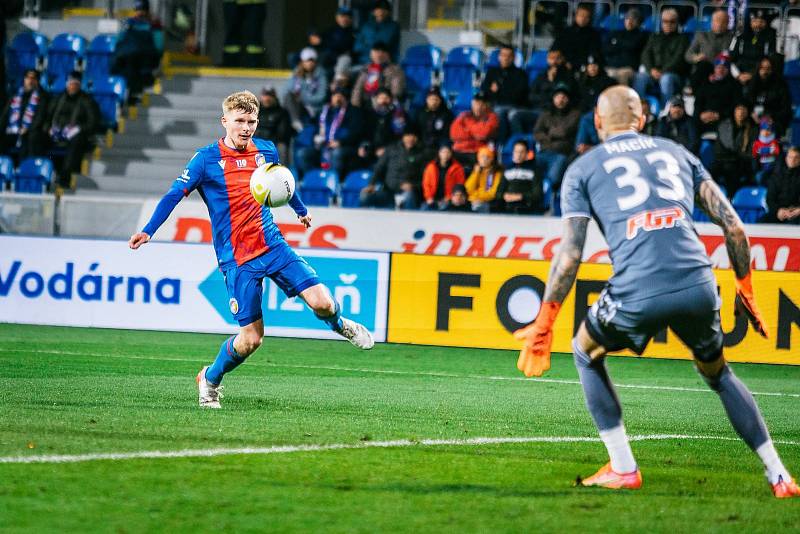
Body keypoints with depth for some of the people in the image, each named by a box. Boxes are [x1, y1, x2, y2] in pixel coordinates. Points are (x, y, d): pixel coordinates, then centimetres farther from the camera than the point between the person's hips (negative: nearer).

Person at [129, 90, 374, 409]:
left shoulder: (266, 151, 5)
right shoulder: (207, 159, -8)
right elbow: (175, 194, -9)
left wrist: (301, 210, 41)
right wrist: (148, 230, -20)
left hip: (273, 246, 4)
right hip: (237, 260, -4)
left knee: (321, 302, -13)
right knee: (251, 338, -7)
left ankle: (340, 326, 24)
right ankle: (209, 380, 21)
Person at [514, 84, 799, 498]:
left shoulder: (583, 169, 15)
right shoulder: (678, 153, 23)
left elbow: (569, 255, 4)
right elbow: (733, 226, 16)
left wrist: (544, 322, 8)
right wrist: (744, 289, 26)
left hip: (636, 293, -3)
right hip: (699, 286, 3)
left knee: (587, 352, 27)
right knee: (717, 373, 29)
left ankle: (623, 469, 18)